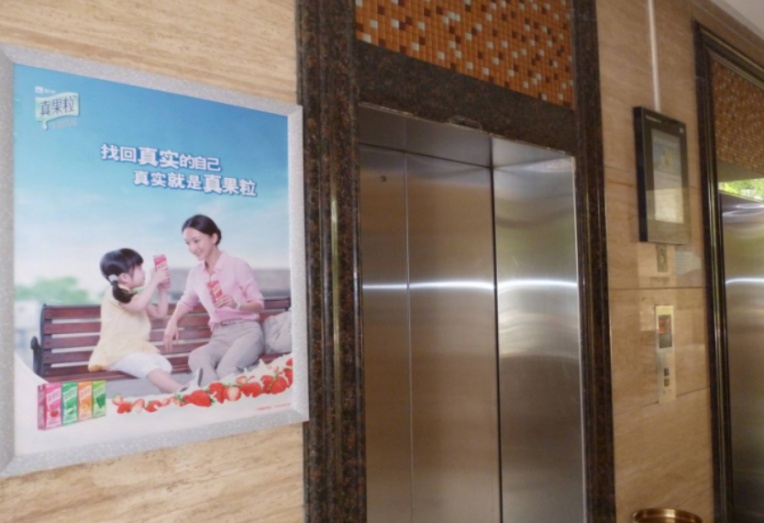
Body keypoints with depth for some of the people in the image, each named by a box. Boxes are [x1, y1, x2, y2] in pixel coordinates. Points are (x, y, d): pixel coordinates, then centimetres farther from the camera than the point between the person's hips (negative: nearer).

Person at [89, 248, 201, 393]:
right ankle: (181, 391, -51)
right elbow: (138, 306, -27)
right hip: (118, 352, -8)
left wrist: (162, 290, 11)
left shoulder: (136, 297, 21)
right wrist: (154, 280, -22)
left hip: (137, 349, 8)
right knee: (148, 365, -34)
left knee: (163, 363, -21)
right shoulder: (116, 294, -7)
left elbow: (160, 313, 22)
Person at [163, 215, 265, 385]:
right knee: (196, 358, -32)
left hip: (246, 331, -4)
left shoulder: (238, 266, -5)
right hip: (220, 337, 4)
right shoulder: (195, 273, 10)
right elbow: (187, 301, 29)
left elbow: (259, 305, -3)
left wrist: (236, 304, -23)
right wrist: (172, 322, 10)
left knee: (225, 369, -36)